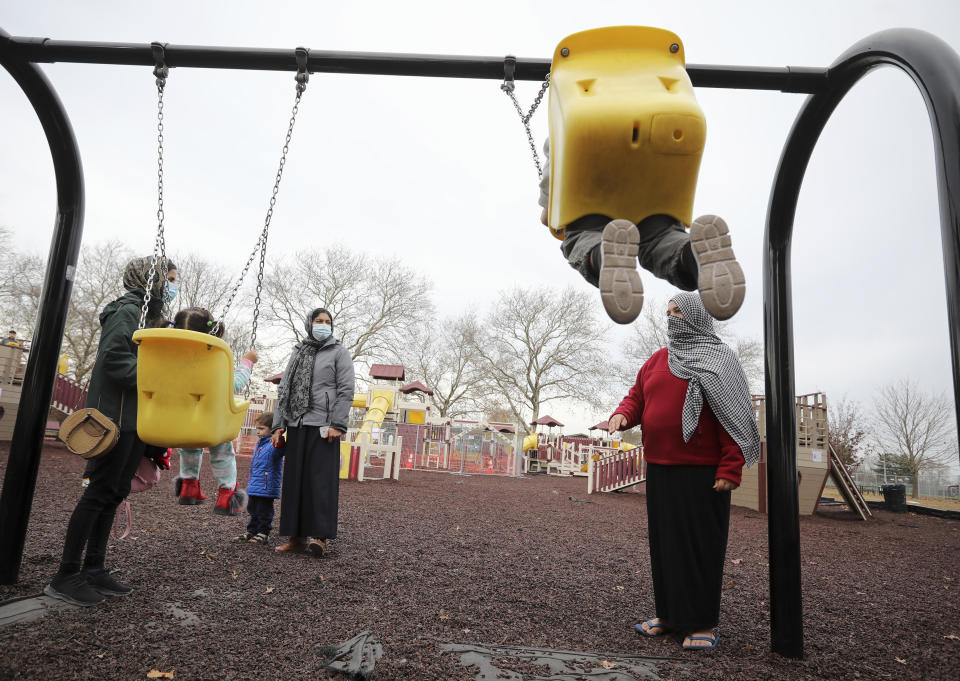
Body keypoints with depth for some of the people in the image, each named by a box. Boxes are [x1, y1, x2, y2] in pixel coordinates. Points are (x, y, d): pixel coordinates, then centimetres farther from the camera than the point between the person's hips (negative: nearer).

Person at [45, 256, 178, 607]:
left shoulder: (151, 317, 20)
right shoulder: (128, 309, -8)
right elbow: (113, 358, -21)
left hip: (137, 419, 9)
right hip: (116, 416, -9)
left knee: (114, 493, 10)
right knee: (100, 492, -6)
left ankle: (94, 569, 18)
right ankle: (66, 575, 3)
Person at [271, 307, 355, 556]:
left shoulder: (339, 353, 5)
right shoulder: (297, 353, 19)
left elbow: (346, 390, -4)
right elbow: (283, 390, 17)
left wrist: (337, 424, -14)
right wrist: (278, 425, 7)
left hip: (323, 426, -5)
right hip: (297, 425, 5)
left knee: (321, 478, -8)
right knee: (295, 479, 4)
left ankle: (320, 535, -6)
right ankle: (297, 536, 10)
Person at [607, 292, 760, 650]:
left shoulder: (718, 361, -4)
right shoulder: (657, 360, 14)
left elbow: (732, 416, -10)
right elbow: (637, 396, 16)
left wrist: (730, 470, -17)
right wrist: (622, 414, -7)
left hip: (700, 473, -6)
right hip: (659, 470, 6)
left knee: (700, 545, 1)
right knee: (663, 542, 12)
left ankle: (702, 623, 14)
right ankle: (670, 615, 25)